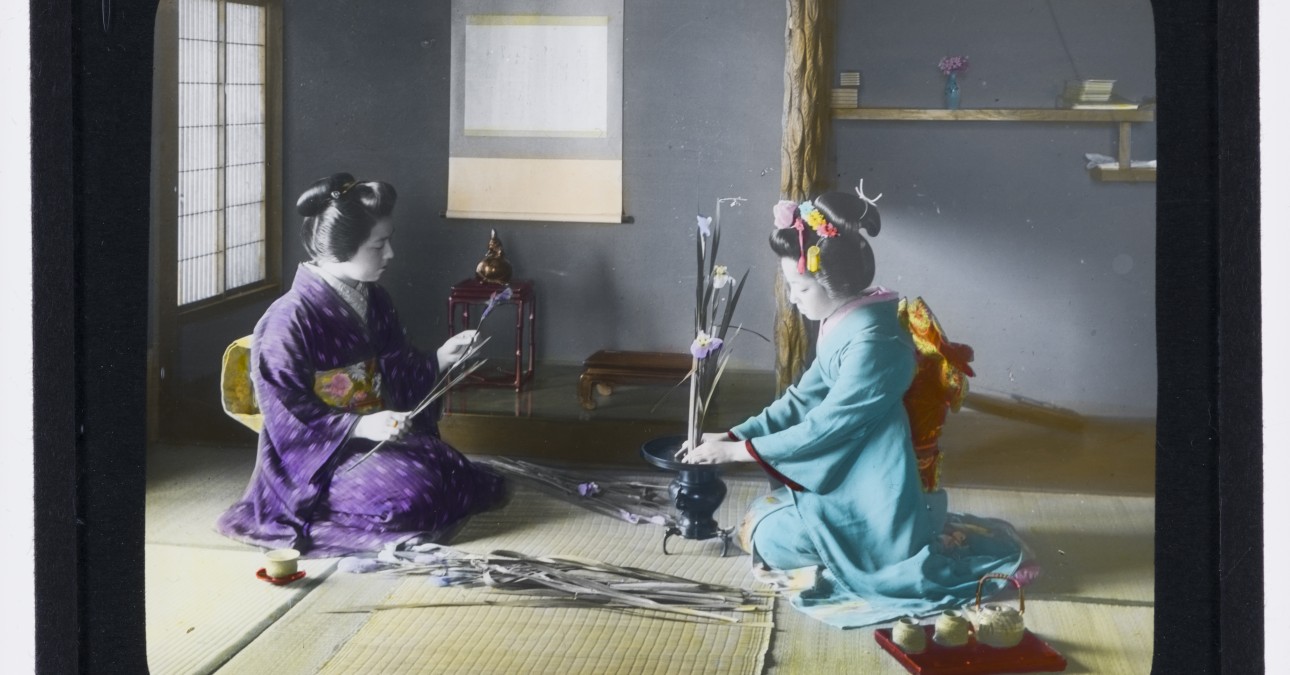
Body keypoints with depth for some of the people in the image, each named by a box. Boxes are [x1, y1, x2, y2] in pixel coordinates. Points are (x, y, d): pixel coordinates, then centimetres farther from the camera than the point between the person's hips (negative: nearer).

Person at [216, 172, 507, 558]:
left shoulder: (374, 302, 6)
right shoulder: (289, 319, -18)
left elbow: (398, 377, 14)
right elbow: (287, 417, -19)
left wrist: (440, 360, -4)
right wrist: (360, 427, -27)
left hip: (375, 432, 7)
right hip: (318, 457, -7)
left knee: (454, 476, -13)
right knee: (412, 492, -27)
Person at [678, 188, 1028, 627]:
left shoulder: (872, 343, -26)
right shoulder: (842, 325, 4)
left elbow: (822, 428, -23)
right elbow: (802, 401, 10)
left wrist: (738, 451, -16)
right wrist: (732, 436, 2)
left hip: (872, 494, -10)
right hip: (851, 479, 10)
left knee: (767, 539, -12)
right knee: (759, 518, 17)